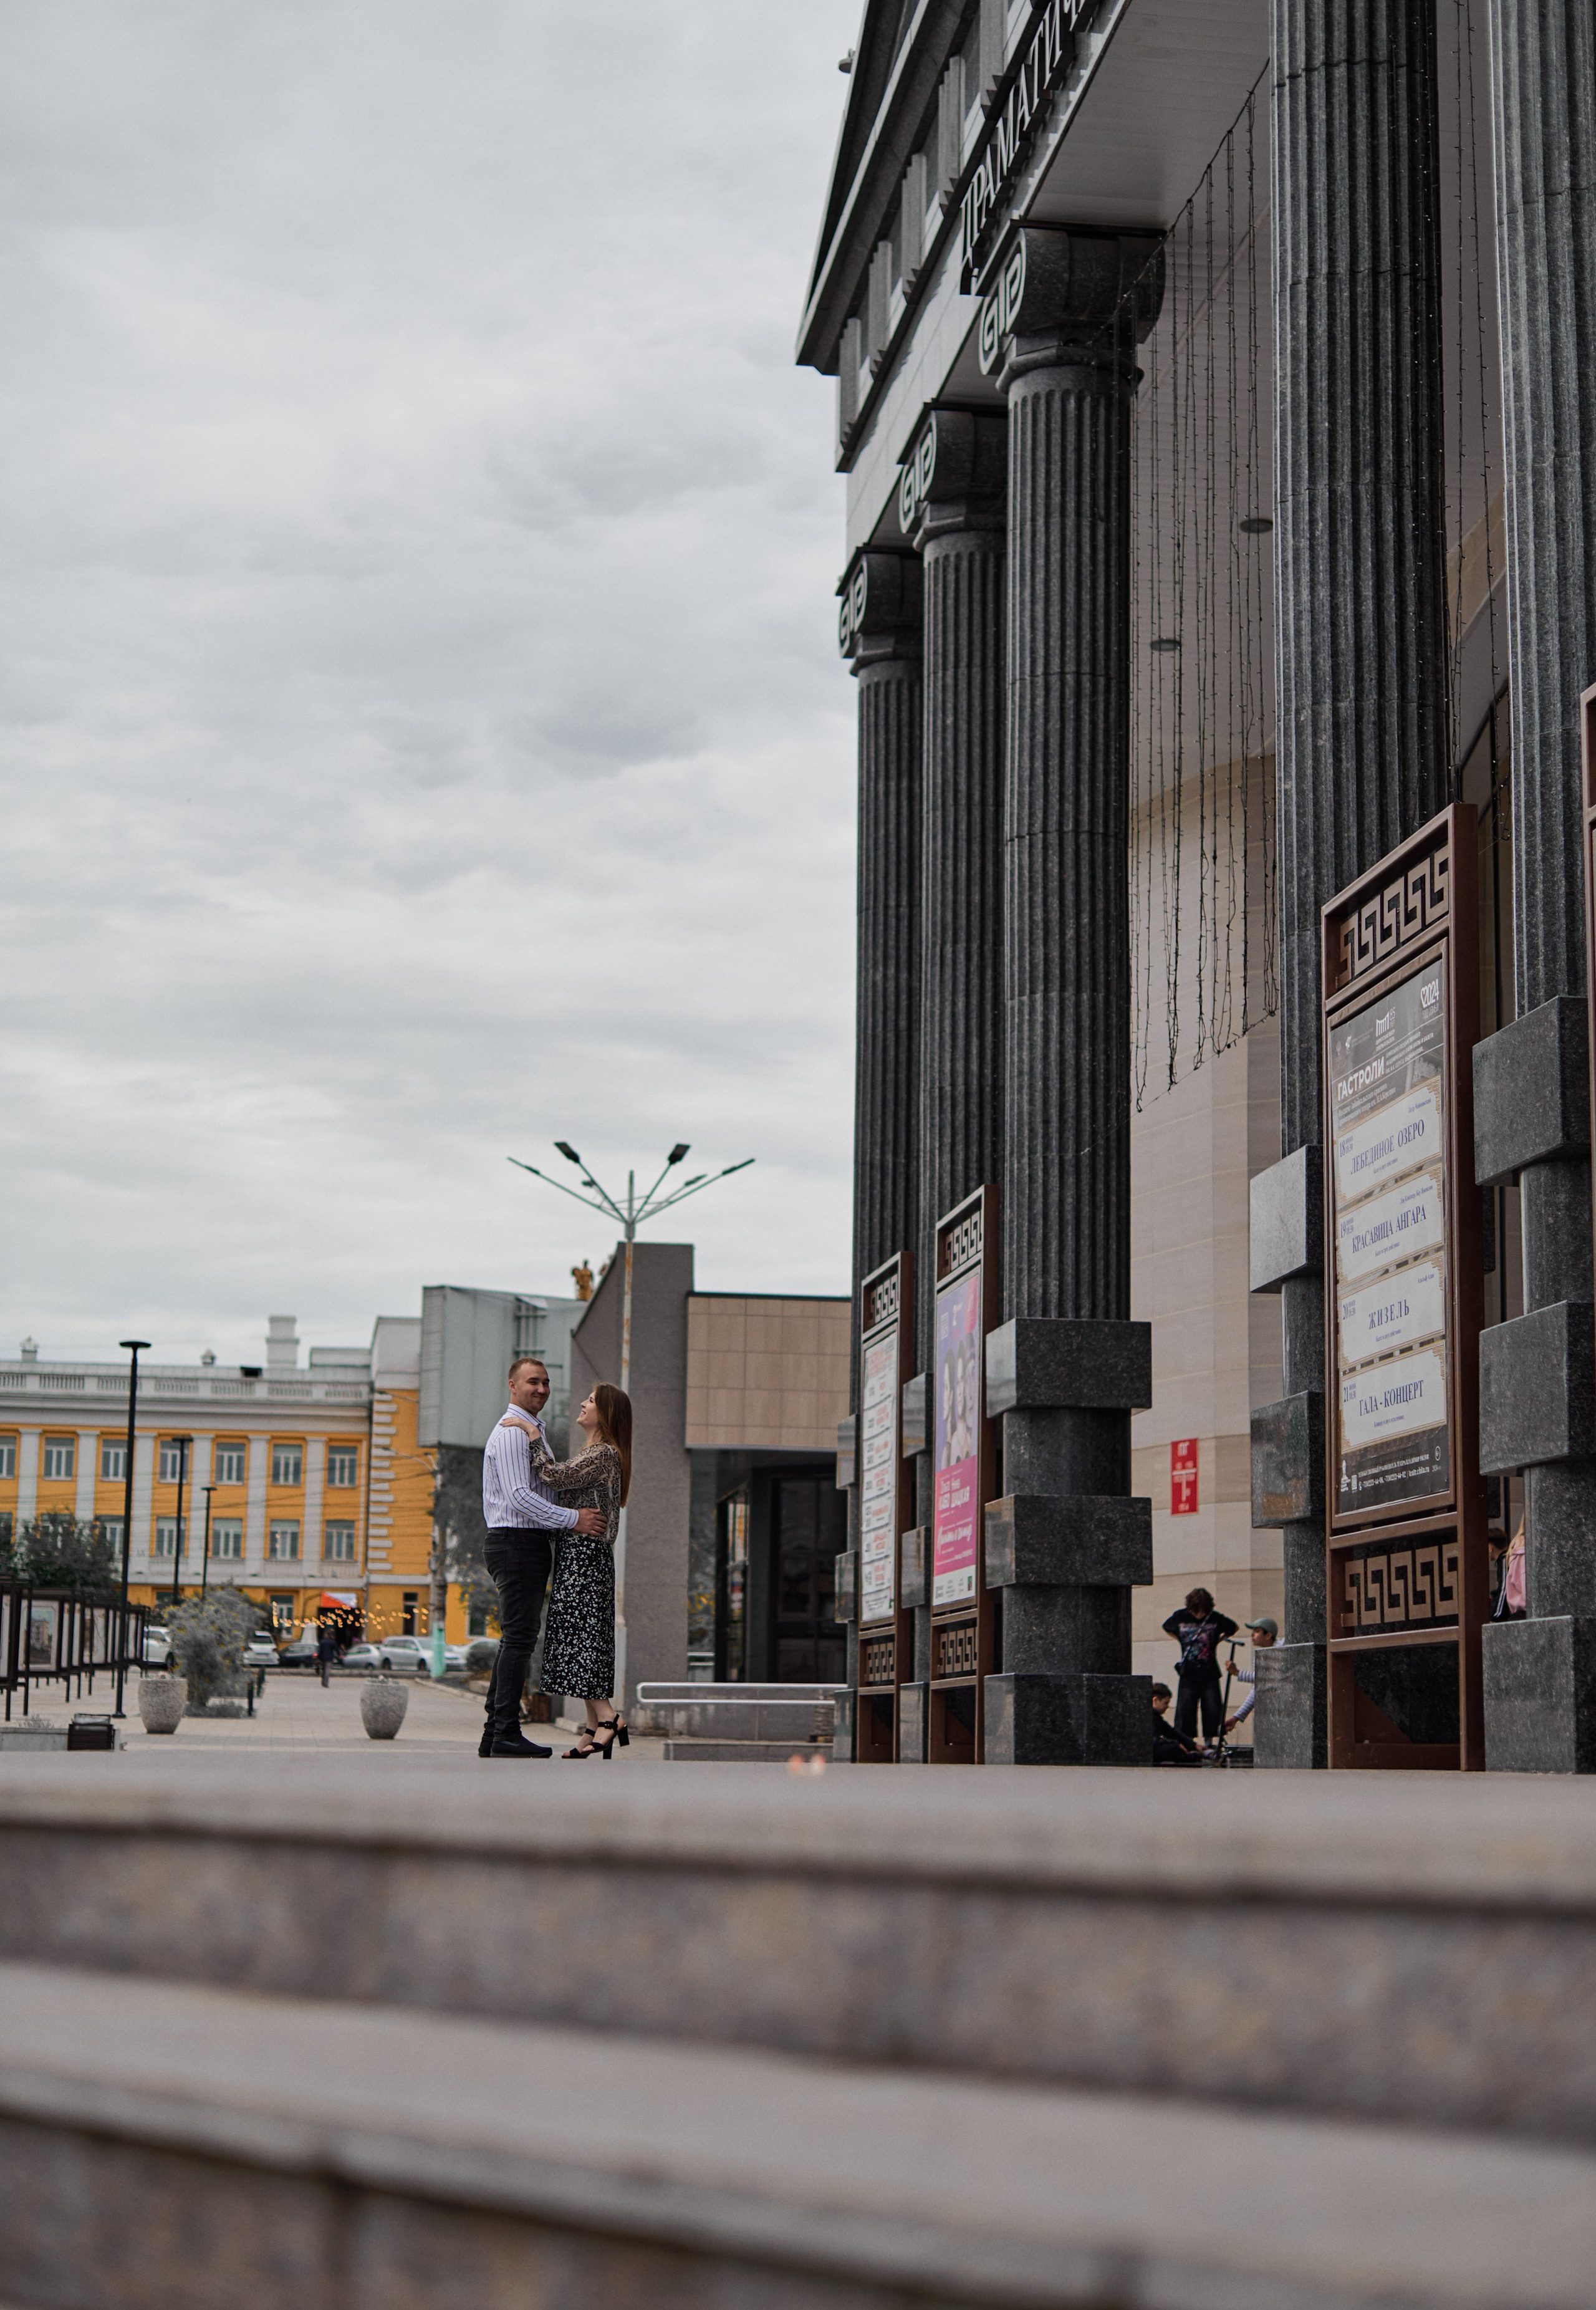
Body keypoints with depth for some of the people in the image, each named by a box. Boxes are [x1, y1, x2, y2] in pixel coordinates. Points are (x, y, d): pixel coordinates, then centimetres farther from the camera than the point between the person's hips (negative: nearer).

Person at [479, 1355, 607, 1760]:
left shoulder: (533, 1431, 22)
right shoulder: (511, 1433, -12)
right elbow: (519, 1497, -21)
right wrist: (573, 1519, -20)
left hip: (529, 1544, 11)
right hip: (516, 1541, -11)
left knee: (515, 1638, 10)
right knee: (520, 1638, -12)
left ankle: (494, 1735, 12)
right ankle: (506, 1734, -13)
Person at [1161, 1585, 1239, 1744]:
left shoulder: (1215, 1618, -3)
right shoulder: (1180, 1617, -2)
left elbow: (1233, 1628, 16)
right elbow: (1167, 1628, 19)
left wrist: (1218, 1641, 8)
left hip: (1210, 1674, 0)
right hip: (1189, 1674, 0)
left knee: (1212, 1709, -3)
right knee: (1185, 1708, -4)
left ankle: (1209, 1741, 8)